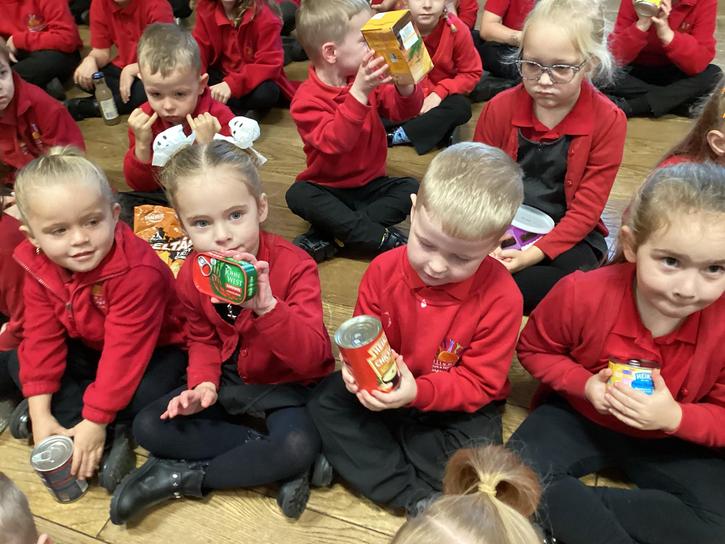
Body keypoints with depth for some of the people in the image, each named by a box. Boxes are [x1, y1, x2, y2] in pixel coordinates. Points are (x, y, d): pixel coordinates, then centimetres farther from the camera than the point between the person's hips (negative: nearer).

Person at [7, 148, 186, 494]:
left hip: (152, 348, -6)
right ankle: (113, 437, -14)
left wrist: (95, 421, -28)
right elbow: (41, 336, -12)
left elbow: (124, 350, -32)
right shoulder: (39, 267, -16)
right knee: (18, 362, -9)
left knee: (143, 395, -34)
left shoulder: (137, 272, -36)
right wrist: (40, 413, -16)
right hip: (87, 346, 7)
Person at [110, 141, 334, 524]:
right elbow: (202, 340, 8)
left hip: (287, 385, -5)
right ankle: (263, 455, -15)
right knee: (148, 427, -9)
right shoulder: (191, 274, -9)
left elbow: (313, 358, -31)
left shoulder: (294, 267, -25)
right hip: (230, 380, 5)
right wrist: (203, 383, -13)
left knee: (300, 447, -33)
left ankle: (185, 477, -13)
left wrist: (267, 306, -48)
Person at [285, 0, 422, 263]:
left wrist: (404, 83, -27)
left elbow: (406, 111, -4)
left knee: (411, 188, -20)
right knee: (298, 194, -31)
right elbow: (333, 142, -31)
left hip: (371, 184, 4)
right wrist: (358, 93, -41)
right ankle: (383, 238, -34)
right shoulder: (307, 99, -17)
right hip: (329, 188, -4)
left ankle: (326, 236, -26)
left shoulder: (368, 78, -2)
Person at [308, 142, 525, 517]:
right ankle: (416, 497, -20)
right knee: (326, 401, -15)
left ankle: (355, 460, -14)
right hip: (385, 389, 4)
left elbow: (480, 383, -18)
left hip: (458, 404, -3)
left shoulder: (499, 296, -23)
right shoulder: (384, 269, -14)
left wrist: (419, 392, -34)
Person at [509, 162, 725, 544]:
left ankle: (569, 509, -18)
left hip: (673, 438, 2)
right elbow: (533, 349, -6)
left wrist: (676, 418, -31)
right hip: (579, 415, -1)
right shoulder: (582, 294, -24)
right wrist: (584, 384, -23)